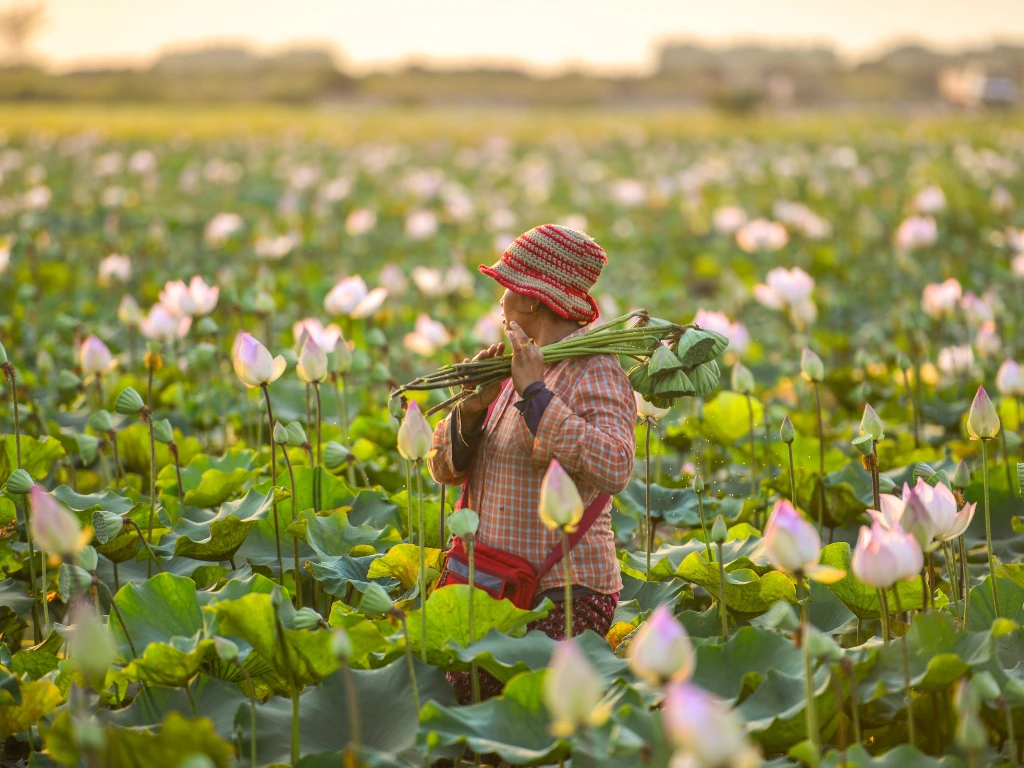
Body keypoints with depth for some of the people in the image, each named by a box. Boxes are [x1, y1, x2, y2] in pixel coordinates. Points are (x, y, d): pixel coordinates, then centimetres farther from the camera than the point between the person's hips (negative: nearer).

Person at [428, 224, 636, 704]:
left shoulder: (594, 372, -9)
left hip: (564, 596, -7)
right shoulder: (519, 370, 14)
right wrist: (473, 408, -9)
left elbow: (614, 470, -27)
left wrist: (536, 394, -21)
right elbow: (444, 468, 11)